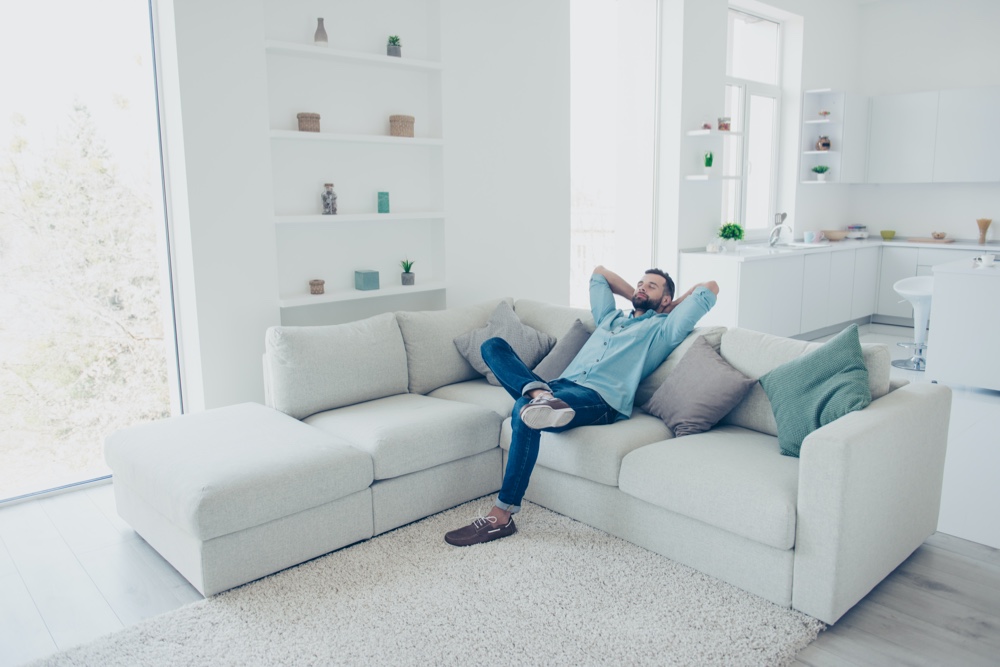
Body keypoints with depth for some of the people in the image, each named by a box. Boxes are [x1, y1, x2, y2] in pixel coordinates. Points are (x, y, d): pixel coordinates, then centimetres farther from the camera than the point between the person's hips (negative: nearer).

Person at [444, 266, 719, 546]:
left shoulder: (662, 328, 17)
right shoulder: (610, 317, 36)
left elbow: (710, 287, 13)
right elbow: (599, 272, 50)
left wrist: (673, 305, 26)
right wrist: (634, 298, 43)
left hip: (600, 400, -7)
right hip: (561, 387, 7)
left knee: (524, 411, -35)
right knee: (493, 346, -6)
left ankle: (501, 517, -29)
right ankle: (540, 393, -37)